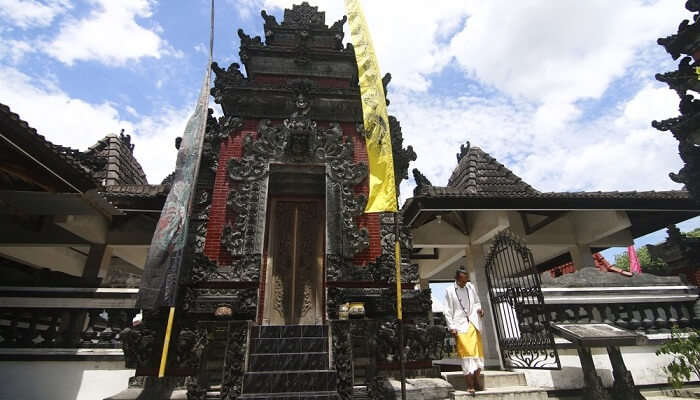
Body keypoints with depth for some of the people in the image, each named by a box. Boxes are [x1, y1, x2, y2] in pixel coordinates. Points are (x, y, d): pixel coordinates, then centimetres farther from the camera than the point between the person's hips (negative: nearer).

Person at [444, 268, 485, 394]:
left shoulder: (470, 287, 8)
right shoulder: (450, 291, -2)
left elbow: (477, 302, 20)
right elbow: (448, 311, -1)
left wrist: (479, 309, -2)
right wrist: (451, 327, -7)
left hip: (473, 324, 4)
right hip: (460, 325, -4)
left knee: (478, 352, 6)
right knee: (467, 354, -5)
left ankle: (476, 382, 23)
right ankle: (470, 385, 2)